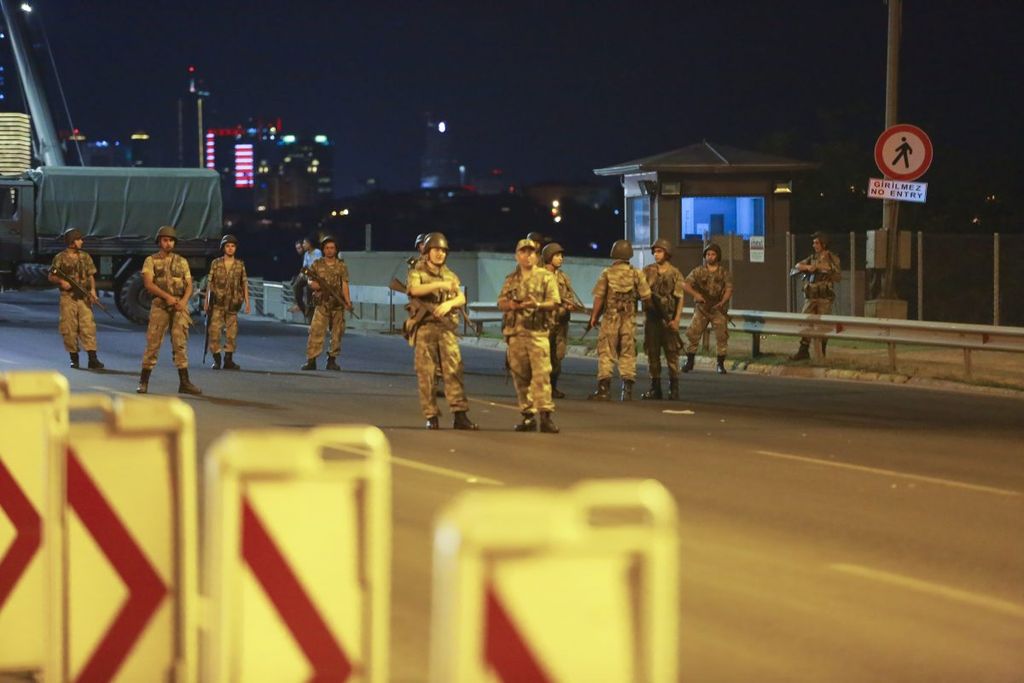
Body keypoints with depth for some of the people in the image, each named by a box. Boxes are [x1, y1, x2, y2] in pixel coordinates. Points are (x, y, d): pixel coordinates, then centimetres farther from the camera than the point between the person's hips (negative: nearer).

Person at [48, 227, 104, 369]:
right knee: (69, 329, 1)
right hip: (68, 298, -2)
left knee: (88, 327, -7)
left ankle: (93, 359, -11)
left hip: (84, 298, 2)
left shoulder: (85, 257, 10)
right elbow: (51, 277, 4)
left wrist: (92, 290, -4)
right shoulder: (60, 258, 0)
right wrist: (61, 281, -15)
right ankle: (74, 358, 12)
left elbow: (91, 276, 12)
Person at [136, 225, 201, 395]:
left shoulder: (182, 262, 13)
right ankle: (144, 382, 6)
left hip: (179, 306, 2)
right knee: (153, 343, -2)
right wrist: (167, 296, -20)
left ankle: (184, 382, -4)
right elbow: (148, 284, -9)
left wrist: (184, 300, -11)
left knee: (180, 343, -3)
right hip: (160, 305, -2)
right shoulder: (151, 261, 4)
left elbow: (189, 285, 10)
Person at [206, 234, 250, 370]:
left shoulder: (240, 265, 6)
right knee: (214, 330, -6)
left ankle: (228, 360, 10)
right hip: (218, 303, -2)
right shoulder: (216, 263, 3)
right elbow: (210, 283, 4)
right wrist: (206, 301, 1)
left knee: (232, 333, 3)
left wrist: (247, 302, -1)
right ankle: (216, 359, 1)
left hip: (232, 304, 2)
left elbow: (244, 284, 6)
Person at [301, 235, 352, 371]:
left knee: (337, 334, 5)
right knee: (316, 332, -11)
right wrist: (313, 284, -13)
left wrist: (347, 301, -15)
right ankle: (311, 361, -11)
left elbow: (344, 285, -2)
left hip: (337, 305, 1)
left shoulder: (341, 266, 5)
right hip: (321, 305, -1)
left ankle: (332, 360, 14)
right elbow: (310, 281, 11)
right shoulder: (317, 265, 7)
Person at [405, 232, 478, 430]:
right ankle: (431, 417, 1)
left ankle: (460, 415, -9)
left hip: (446, 327, 3)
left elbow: (461, 298, 9)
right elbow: (415, 289, -18)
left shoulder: (450, 275, 18)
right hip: (424, 327, -3)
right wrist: (441, 285, -26)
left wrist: (449, 303, -13)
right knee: (425, 373, -3)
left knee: (453, 370, -6)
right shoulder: (417, 273, 4)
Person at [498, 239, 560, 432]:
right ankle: (528, 416, 10)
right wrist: (511, 305, -7)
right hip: (515, 333, 4)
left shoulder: (546, 277, 5)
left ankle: (545, 415, -15)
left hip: (537, 332, -4)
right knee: (520, 376, 5)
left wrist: (537, 305, -19)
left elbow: (554, 303, -1)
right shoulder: (511, 280, 17)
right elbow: (501, 304, 15)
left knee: (541, 374, -13)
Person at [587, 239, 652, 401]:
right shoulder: (637, 274, 0)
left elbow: (599, 297, -5)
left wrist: (594, 316, 5)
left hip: (610, 318, -2)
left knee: (606, 353, 2)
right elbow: (646, 297, 0)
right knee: (628, 354, 8)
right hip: (629, 320, 2)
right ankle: (627, 390, 5)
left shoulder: (607, 273, -5)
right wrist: (647, 309, 21)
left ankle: (603, 389, -3)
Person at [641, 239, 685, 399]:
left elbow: (680, 298, -2)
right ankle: (655, 388, 11)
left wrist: (676, 319, -10)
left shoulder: (675, 274, 0)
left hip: (668, 318, -3)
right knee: (652, 353, 5)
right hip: (651, 318, 3)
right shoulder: (648, 271, 7)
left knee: (671, 354, -2)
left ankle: (674, 389, 2)